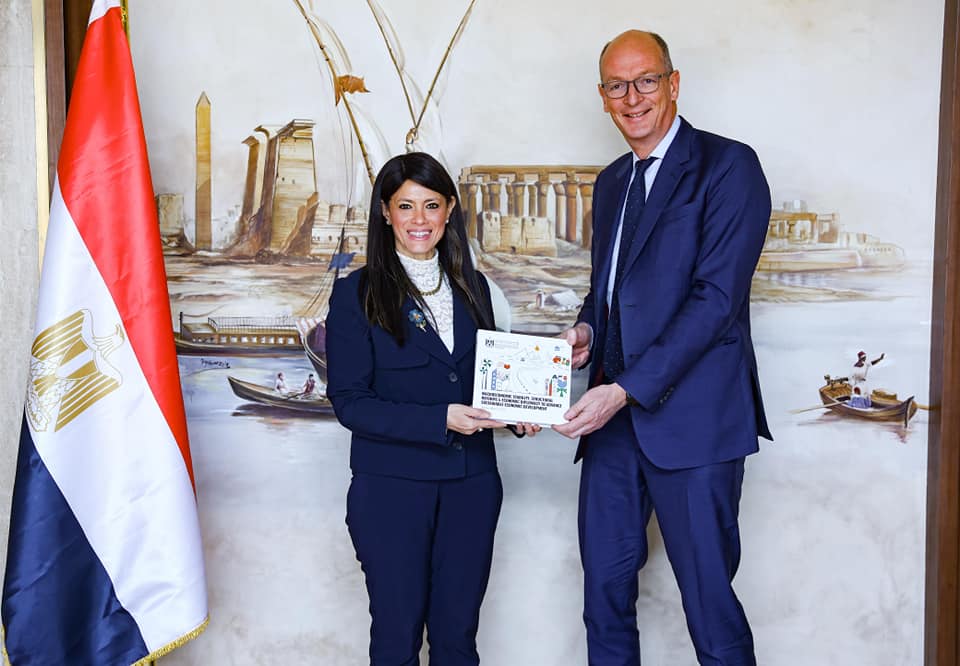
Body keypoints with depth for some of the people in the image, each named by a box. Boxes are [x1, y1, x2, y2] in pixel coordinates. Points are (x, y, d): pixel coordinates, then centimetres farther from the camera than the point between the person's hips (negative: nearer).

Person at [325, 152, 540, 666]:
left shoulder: (472, 287, 8)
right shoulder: (357, 294, -5)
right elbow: (348, 401, -10)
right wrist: (439, 419, -20)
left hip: (471, 483, 4)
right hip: (392, 487, -3)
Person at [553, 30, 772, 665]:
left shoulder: (727, 166, -5)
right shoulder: (611, 182, 18)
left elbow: (717, 296, -14)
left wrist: (627, 389, -19)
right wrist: (587, 328, 3)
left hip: (691, 416, -7)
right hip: (615, 417, 7)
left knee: (709, 600, 1)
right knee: (605, 586, 13)